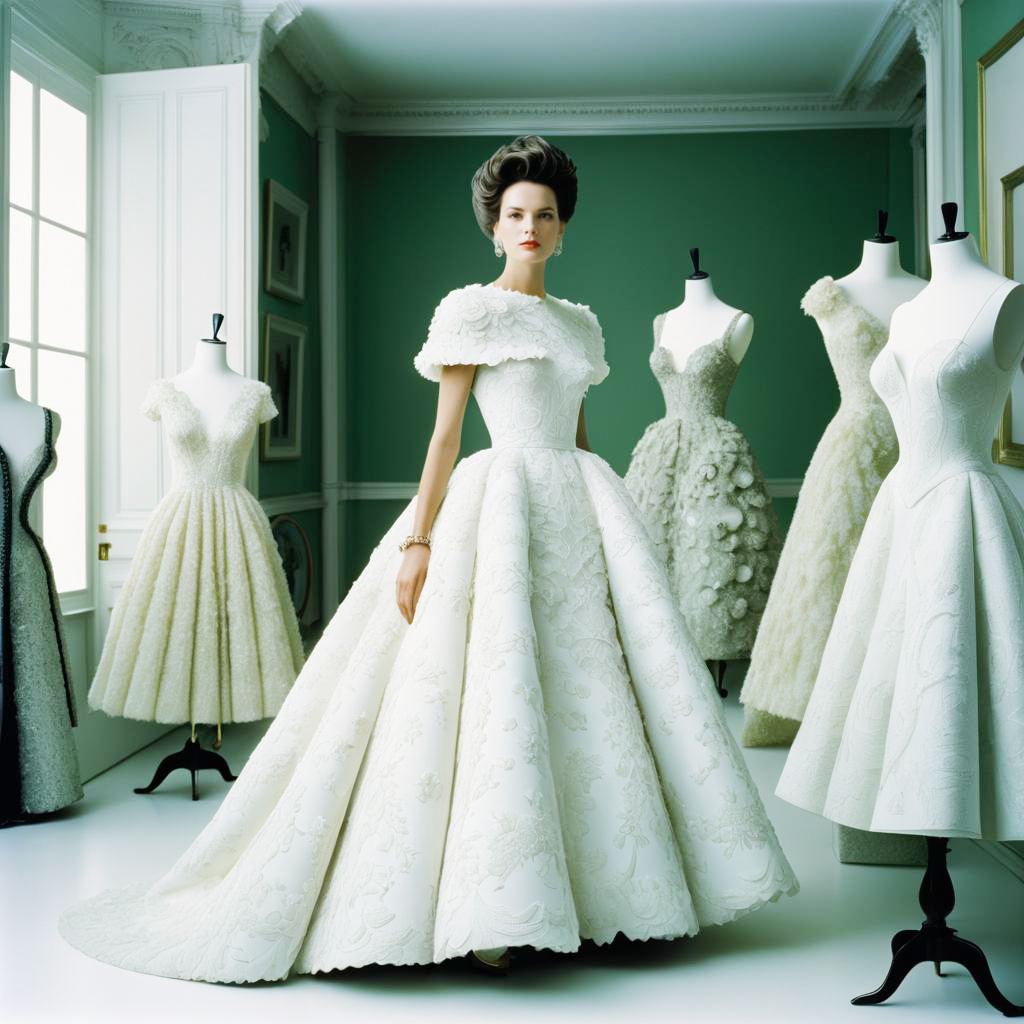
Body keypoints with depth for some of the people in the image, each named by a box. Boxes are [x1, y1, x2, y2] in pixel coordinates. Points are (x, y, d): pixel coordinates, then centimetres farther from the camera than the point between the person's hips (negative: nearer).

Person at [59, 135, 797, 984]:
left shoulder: (581, 322, 18)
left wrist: (606, 520, 17)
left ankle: (592, 894, 15)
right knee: (495, 696, -9)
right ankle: (484, 915, 1)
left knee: (588, 692, 4)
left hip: (580, 511, 7)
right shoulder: (470, 309, 0)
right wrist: (417, 539, -13)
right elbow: (445, 432, -5)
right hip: (501, 505, -6)